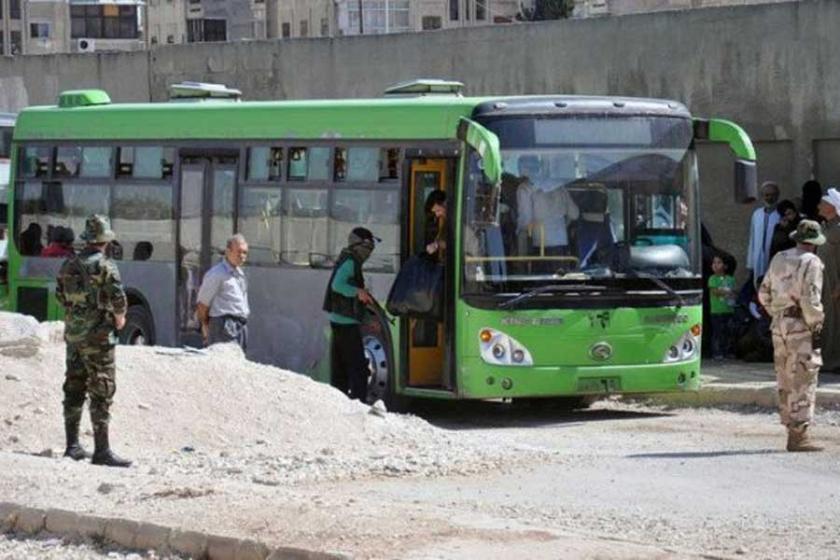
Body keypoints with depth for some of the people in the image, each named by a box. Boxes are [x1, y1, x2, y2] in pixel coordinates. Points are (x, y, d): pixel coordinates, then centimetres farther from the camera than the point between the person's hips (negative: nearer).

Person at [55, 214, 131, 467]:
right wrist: (119, 318, 1)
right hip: (97, 336, -7)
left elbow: (60, 296, 17)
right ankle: (102, 450, -6)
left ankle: (72, 446, 19)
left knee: (74, 389, 14)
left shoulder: (69, 265, 7)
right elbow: (118, 298, -18)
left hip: (73, 334, 7)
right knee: (101, 393, -4)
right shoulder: (105, 266, -14)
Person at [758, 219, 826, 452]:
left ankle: (792, 429, 17)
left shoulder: (779, 259, 13)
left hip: (780, 325, 7)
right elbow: (810, 299, -18)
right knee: (804, 382, -5)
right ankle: (799, 435, -8)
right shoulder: (811, 262, -10)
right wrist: (816, 327, -11)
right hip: (801, 327, -7)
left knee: (786, 381, 12)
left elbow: (764, 293, 16)